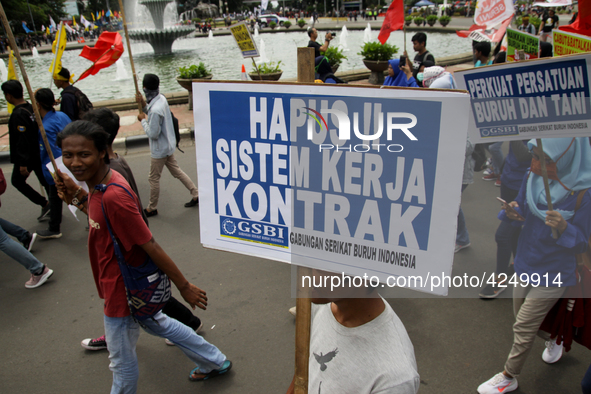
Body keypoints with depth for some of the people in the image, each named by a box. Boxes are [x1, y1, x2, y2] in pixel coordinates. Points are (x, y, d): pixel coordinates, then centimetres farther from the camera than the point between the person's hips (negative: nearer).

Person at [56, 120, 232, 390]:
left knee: (122, 362, 14)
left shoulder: (112, 196, -32)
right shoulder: (100, 183, -3)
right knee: (157, 324, 30)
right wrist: (77, 201, 2)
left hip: (123, 291, -10)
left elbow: (151, 247, -28)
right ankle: (216, 363, 45)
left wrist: (184, 286, -20)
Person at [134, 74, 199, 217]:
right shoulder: (161, 98, -3)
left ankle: (152, 208, 22)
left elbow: (153, 134, -25)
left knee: (153, 178, 7)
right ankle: (196, 195, 25)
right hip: (168, 146, 9)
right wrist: (144, 105, 1)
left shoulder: (155, 110, -31)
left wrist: (143, 120, -13)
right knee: (176, 171, 20)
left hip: (160, 149, -9)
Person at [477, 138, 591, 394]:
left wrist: (564, 228, -39)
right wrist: (511, 213, -21)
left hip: (553, 273, -5)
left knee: (523, 327, 5)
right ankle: (555, 338, 56)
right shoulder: (533, 177, -11)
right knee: (526, 319, 24)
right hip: (526, 265, 6)